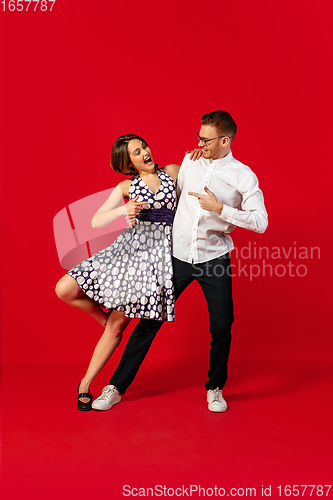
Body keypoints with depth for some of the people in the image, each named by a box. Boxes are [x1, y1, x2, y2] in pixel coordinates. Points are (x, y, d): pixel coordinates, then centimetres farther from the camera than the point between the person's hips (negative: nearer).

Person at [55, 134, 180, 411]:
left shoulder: (174, 171, 9)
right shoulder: (126, 187, 9)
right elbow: (96, 221, 3)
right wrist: (123, 210, -18)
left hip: (158, 252, -2)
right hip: (128, 247, 2)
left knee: (118, 324, -2)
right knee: (64, 290, -10)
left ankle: (86, 383, 13)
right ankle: (104, 316, 17)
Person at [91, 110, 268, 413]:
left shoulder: (244, 176, -6)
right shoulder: (189, 161, 6)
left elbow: (260, 222, -13)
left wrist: (219, 208, -21)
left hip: (215, 259, -2)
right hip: (178, 255, 2)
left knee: (221, 326, -1)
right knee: (150, 320, 3)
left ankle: (215, 388, 26)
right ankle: (116, 387, 15)